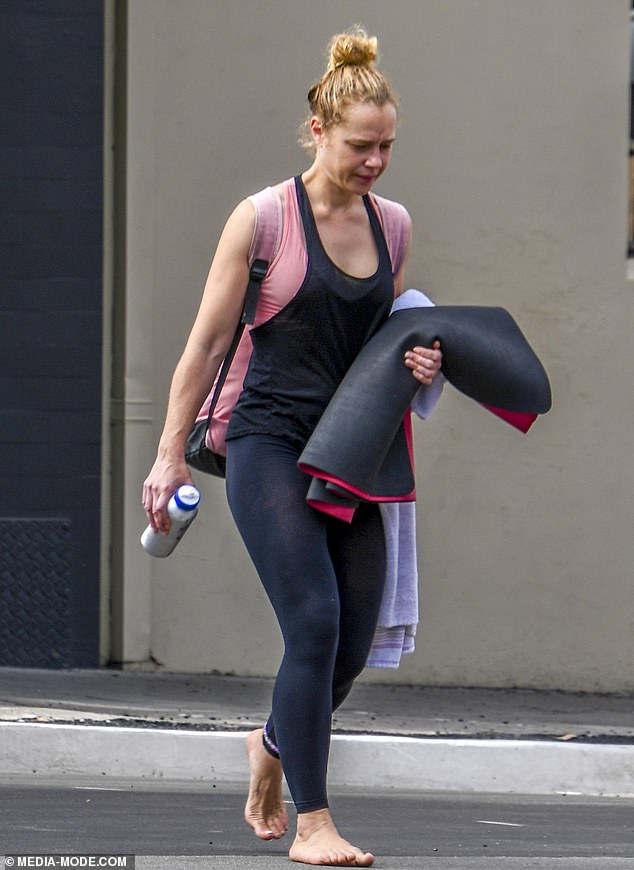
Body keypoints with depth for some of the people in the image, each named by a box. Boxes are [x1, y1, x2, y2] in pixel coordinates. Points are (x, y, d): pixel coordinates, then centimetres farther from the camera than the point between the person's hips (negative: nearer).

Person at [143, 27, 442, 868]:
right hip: (270, 443, -5)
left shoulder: (390, 224, 9)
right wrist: (171, 452, -1)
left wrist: (420, 363, 1)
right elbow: (208, 342, -1)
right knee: (315, 623, -18)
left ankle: (274, 744, 34)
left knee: (353, 645, 3)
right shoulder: (262, 220, -5)